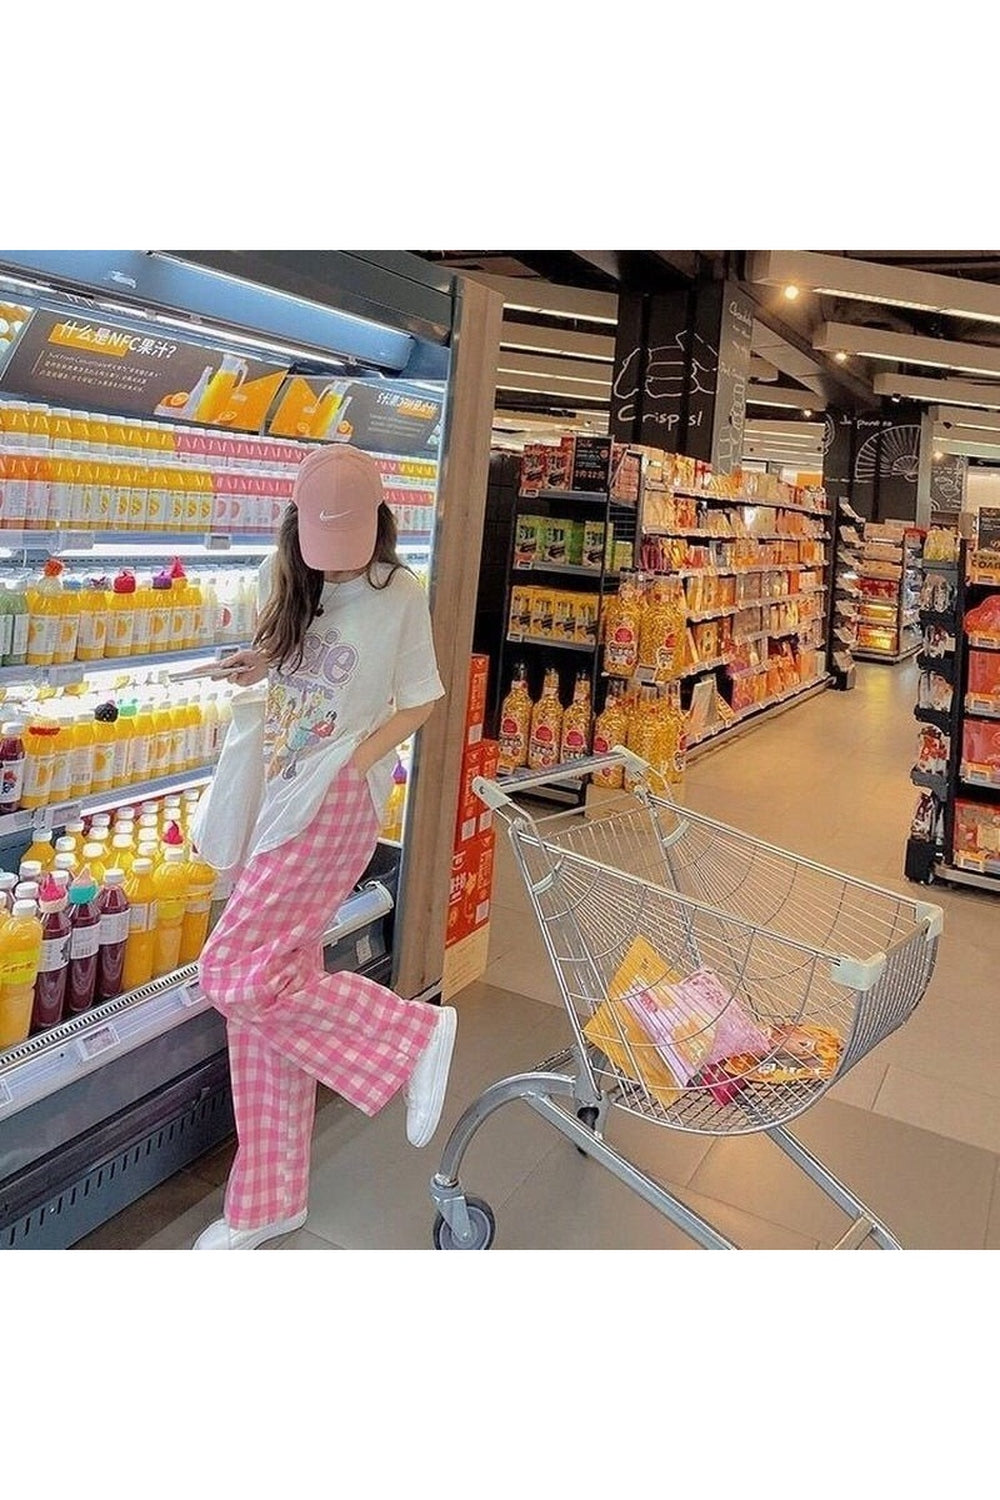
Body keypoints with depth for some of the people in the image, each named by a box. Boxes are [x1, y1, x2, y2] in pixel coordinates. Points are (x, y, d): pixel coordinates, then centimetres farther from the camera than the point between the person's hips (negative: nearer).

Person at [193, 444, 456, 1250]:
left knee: (234, 975, -10)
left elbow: (420, 702, -2)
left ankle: (414, 1031, 4)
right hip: (279, 804, 7)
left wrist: (354, 762, -13)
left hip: (336, 805, -6)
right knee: (274, 983, 9)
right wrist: (259, 664, -1)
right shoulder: (288, 578, 7)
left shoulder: (398, 593, -8)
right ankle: (270, 1201, 24)